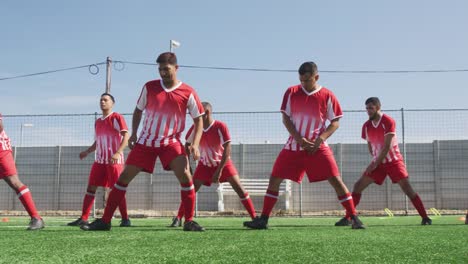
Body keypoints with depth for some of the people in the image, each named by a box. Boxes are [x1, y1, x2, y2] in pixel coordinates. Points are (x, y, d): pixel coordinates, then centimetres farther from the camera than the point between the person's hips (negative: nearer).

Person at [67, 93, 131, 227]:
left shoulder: (117, 118, -5)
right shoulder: (98, 122, 17)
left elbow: (126, 136, -15)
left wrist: (118, 153, -26)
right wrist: (87, 152, 12)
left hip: (114, 160, -7)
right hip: (99, 160, 7)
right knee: (91, 187, 2)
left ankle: (125, 219, 4)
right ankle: (83, 218, 6)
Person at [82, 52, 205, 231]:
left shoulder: (188, 93, -7)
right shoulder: (149, 87, -1)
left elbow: (198, 119, -1)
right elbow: (138, 110, 13)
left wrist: (195, 144, -15)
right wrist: (133, 133, 1)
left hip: (171, 142, -2)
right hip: (145, 142, 2)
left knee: (186, 177, -21)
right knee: (124, 177, -1)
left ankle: (189, 222, -7)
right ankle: (105, 221, 9)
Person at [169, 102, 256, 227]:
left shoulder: (220, 127, -25)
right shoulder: (195, 128, -13)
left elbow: (227, 150, -24)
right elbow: (187, 146, 2)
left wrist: (219, 171, -27)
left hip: (223, 162, -3)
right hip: (205, 164, 3)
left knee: (238, 187, -12)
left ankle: (254, 218, -7)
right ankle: (178, 218, 1)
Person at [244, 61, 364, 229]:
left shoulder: (327, 96, -4)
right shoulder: (291, 92, 1)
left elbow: (335, 122, 0)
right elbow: (285, 118, 2)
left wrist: (320, 139, -15)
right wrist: (299, 139, -12)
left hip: (318, 147, -2)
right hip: (294, 145, 2)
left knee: (335, 180, -11)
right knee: (274, 179, 1)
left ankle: (354, 218, -2)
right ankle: (263, 219, 10)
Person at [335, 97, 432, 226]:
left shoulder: (388, 121, -14)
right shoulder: (366, 126, 2)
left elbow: (387, 146, -18)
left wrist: (375, 164, -18)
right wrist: (374, 161, 5)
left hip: (393, 160, -5)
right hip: (378, 162, 5)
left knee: (407, 188, -13)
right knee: (358, 186, -5)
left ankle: (425, 218, -3)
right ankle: (347, 218, 0)